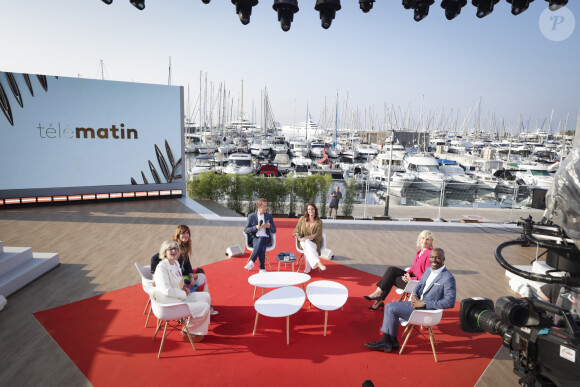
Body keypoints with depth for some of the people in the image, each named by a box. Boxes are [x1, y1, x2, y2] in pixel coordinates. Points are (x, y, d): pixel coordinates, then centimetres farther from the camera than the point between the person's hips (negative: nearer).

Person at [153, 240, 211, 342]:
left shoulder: (176, 263, 8)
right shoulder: (161, 267, -19)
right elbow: (167, 290, -23)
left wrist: (184, 288, 5)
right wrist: (184, 294, -15)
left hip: (180, 297, 9)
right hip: (170, 304, -9)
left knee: (206, 296, 5)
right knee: (204, 307, -14)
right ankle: (188, 332, 7)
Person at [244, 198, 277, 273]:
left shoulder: (269, 216, 13)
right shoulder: (251, 216, 8)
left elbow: (274, 231, 13)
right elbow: (246, 230, 2)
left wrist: (269, 226, -11)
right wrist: (256, 227, -15)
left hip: (265, 238, 1)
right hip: (254, 238, -1)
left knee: (260, 240, -37)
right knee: (260, 246, -37)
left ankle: (251, 262, -37)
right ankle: (262, 268, -34)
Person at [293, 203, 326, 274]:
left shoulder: (319, 222, 1)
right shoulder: (302, 219, 9)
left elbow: (317, 235, -6)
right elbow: (296, 231, 13)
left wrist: (306, 237, -20)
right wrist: (299, 237, -8)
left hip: (314, 242, 0)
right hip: (303, 242, 1)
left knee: (308, 248, -37)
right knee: (307, 243, -37)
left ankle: (307, 269, -38)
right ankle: (318, 263, -55)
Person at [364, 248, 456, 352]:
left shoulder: (448, 278, -17)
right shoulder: (428, 269, 9)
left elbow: (450, 302, -24)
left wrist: (424, 303, -23)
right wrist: (414, 295, -4)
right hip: (417, 302, 9)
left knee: (393, 310, -17)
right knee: (389, 306, -1)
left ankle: (393, 341, 3)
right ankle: (385, 341, 0)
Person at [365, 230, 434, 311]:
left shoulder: (430, 254, -16)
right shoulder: (420, 251, 11)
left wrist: (411, 279, -20)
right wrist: (408, 273, -3)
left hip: (419, 282, -8)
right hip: (412, 276, 8)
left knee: (391, 279, -12)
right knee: (391, 270, -9)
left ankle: (379, 298, 0)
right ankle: (378, 293, -12)